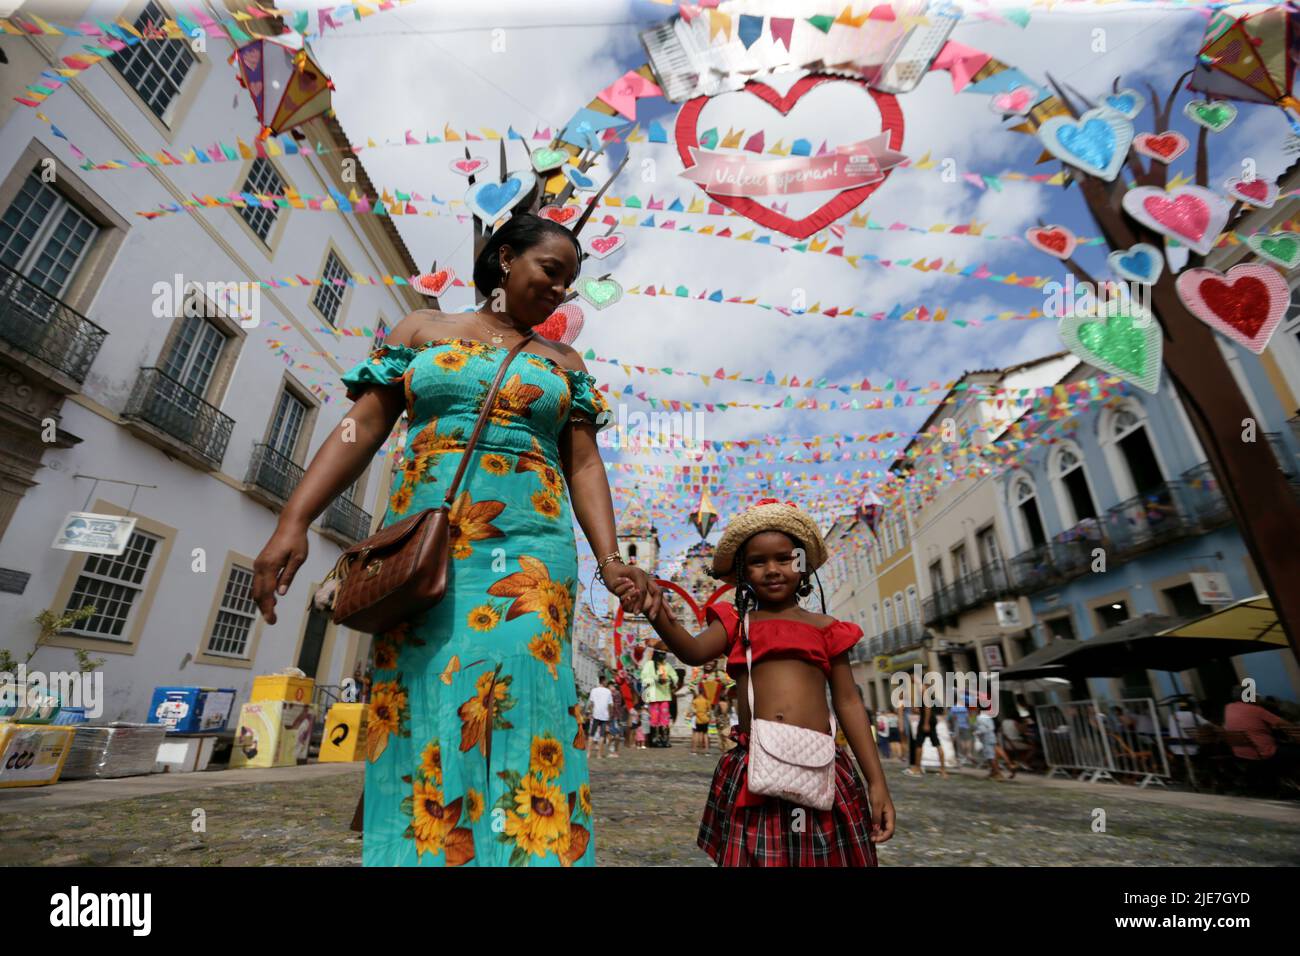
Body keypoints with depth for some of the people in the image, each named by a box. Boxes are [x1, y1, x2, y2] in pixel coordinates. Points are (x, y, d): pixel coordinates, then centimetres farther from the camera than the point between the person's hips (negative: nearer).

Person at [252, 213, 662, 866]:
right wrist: (294, 522, -5)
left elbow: (584, 465, 8)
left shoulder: (563, 363, 16)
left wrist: (609, 558, -6)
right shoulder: (424, 328, 15)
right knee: (416, 711, -1)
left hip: (529, 548, 0)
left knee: (512, 698, -14)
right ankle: (418, 846, 14)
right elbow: (363, 426, 7)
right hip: (421, 546, 1)